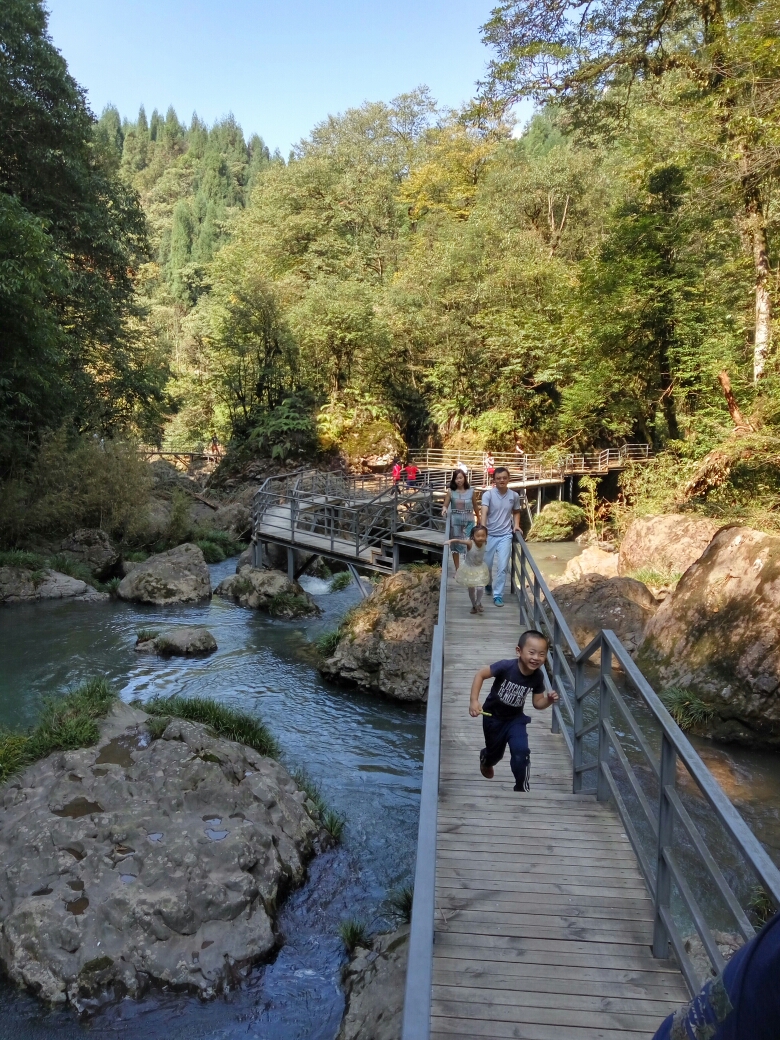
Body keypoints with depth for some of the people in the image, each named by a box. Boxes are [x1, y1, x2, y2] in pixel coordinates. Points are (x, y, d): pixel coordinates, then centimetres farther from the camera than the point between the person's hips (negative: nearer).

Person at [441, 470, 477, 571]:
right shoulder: (451, 492, -3)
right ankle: (457, 570, 20)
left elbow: (475, 506, 10)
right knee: (455, 544, 8)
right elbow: (445, 506, -1)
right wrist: (444, 510, -24)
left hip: (468, 521, 0)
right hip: (455, 521, 0)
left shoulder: (471, 492, -1)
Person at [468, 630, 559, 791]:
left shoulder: (537, 677, -19)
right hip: (493, 716, -2)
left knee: (521, 751, -18)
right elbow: (480, 674, -25)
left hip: (515, 718, 2)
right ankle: (486, 760, 56)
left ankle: (522, 787, 5)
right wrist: (474, 701, -30)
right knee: (495, 752, 18)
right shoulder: (506, 666, -33)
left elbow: (537, 704, -8)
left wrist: (549, 700, -30)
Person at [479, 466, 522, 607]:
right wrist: (482, 529, -38)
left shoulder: (514, 495, 0)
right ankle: (488, 585, 42)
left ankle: (498, 595, 5)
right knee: (486, 565, 13)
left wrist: (516, 525, 1)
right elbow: (483, 512, -23)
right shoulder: (488, 494, -10)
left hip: (505, 536, 1)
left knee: (502, 567, -6)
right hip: (489, 535, -1)